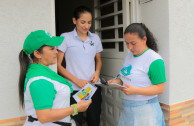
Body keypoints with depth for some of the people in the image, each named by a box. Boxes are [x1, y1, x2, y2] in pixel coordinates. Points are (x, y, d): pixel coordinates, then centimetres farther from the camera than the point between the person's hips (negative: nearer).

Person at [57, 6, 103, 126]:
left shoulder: (95, 38, 8)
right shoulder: (65, 37, -4)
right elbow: (58, 65, -4)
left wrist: (97, 72, -2)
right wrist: (76, 80, -14)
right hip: (74, 89, -3)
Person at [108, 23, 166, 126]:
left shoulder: (154, 60, -16)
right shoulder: (129, 56, 7)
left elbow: (160, 89, -17)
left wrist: (135, 90, -27)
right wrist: (118, 81, -2)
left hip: (144, 110, -6)